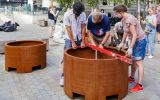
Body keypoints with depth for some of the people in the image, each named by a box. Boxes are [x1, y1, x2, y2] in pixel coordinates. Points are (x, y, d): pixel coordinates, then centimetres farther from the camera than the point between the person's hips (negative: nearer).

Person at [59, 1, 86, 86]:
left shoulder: (83, 14, -6)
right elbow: (68, 30, -15)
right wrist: (73, 42, -15)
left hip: (79, 39, 3)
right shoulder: (67, 15, -16)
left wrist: (83, 41, -5)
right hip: (70, 39, -3)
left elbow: (83, 28, -2)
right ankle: (63, 75, 5)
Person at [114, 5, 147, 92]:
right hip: (135, 40, 10)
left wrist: (130, 48, -27)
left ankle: (139, 85, -3)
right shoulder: (123, 20, 4)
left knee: (138, 63, -8)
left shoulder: (129, 20, -26)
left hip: (140, 41, -10)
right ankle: (132, 78, 37)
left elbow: (135, 34, -27)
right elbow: (125, 32, 14)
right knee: (133, 60, 20)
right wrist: (122, 43, 15)